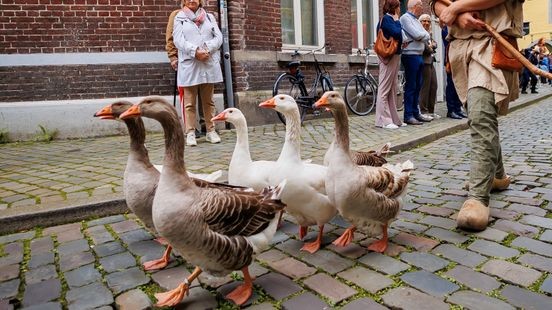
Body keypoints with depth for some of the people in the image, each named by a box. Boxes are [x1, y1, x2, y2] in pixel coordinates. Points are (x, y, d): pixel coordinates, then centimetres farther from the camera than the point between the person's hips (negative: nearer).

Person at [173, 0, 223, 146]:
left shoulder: (210, 17, 18)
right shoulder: (179, 18, 11)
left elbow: (218, 37, 6)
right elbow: (178, 40, -3)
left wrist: (207, 50, -12)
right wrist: (195, 51, -17)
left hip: (209, 64, 2)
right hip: (189, 65, -2)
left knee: (208, 101, 7)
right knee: (189, 102, -2)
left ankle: (211, 131, 13)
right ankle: (190, 133, 2)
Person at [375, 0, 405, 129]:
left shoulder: (389, 19, 20)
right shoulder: (386, 18, -8)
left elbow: (397, 36, 18)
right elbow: (397, 33, -21)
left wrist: (402, 42, -1)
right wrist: (397, 21, -6)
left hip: (395, 55, 10)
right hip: (389, 56, -10)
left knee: (392, 89, 10)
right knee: (384, 88, -8)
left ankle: (394, 118, 14)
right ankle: (384, 120, -8)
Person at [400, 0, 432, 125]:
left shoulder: (416, 20, 20)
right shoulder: (405, 18, -6)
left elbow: (427, 36, 12)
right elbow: (417, 35, -16)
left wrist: (420, 36, -7)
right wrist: (424, 35, 4)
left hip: (419, 56, 9)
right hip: (410, 56, -9)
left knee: (418, 86, 10)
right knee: (410, 86, -8)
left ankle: (416, 112, 16)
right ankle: (408, 115, -5)